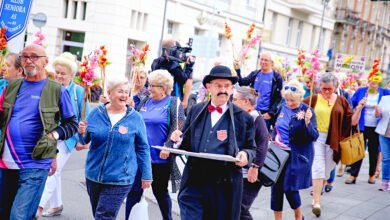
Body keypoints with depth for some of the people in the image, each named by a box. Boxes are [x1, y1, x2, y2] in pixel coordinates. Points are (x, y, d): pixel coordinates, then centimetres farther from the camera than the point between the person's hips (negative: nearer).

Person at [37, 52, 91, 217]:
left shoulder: (78, 91, -9)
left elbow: (85, 117, -6)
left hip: (67, 138, -5)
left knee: (53, 170, -11)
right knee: (53, 171, 13)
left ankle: (39, 205, -11)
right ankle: (56, 205, 26)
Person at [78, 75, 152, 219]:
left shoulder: (136, 118, -5)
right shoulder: (96, 113, 0)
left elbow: (142, 148, 1)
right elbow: (85, 141, 10)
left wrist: (146, 175, 3)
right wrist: (82, 133, -13)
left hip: (119, 179, -4)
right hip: (93, 175, 4)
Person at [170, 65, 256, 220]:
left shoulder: (243, 117, 2)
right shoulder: (196, 111, 10)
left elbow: (251, 149, 6)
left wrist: (246, 155, -17)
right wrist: (179, 138, -6)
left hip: (225, 186, -1)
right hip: (193, 183, 2)